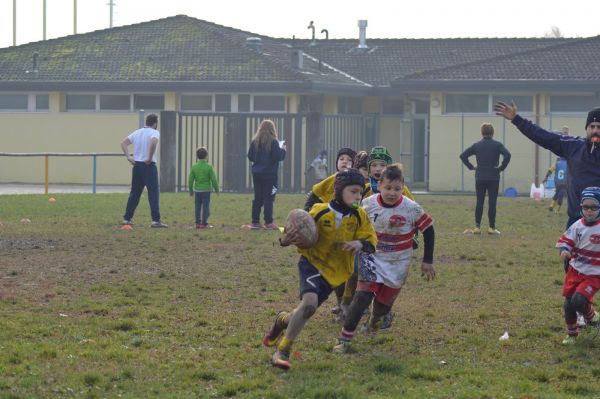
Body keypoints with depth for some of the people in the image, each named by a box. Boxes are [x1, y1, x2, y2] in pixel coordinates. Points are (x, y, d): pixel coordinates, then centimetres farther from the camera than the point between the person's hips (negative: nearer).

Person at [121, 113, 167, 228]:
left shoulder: (137, 132, 12)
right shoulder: (154, 133, -8)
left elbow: (123, 143, 9)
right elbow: (153, 142, -29)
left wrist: (128, 157, 4)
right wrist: (150, 158, -20)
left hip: (137, 166, 6)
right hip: (149, 166, -6)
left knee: (134, 193, 15)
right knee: (153, 193, -5)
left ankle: (127, 218, 17)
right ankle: (156, 220, -11)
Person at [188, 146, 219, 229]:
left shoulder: (194, 167, 1)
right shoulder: (209, 167, -9)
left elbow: (190, 180, 4)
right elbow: (214, 179, -8)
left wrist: (191, 190, 16)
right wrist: (216, 189, 4)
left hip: (197, 190, 3)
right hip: (206, 189, -3)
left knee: (198, 206, 10)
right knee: (206, 207, 0)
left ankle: (198, 222, 11)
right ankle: (204, 223, -3)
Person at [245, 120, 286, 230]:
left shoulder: (255, 141, 4)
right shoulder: (273, 142, -12)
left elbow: (250, 156, 8)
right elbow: (277, 157, -16)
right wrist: (283, 150, 2)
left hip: (257, 174, 5)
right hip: (269, 174, -5)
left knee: (257, 198, 10)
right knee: (268, 198, -2)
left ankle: (255, 222, 10)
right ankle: (268, 223, -4)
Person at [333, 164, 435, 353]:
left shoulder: (411, 209, -17)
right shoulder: (368, 204, -13)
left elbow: (428, 230, -5)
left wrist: (427, 261, -2)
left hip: (398, 264, 0)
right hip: (372, 258, 0)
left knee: (384, 305, 10)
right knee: (362, 296, -18)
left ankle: (376, 316, 50)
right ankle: (344, 339, -11)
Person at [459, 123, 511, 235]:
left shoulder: (477, 145, 5)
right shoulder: (497, 145, -1)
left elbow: (463, 155, 1)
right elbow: (507, 155, -17)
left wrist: (471, 167, 6)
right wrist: (502, 167, -5)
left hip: (479, 178, 2)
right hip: (493, 178, -2)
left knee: (479, 203, 6)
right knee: (492, 203, 2)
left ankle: (477, 227, 1)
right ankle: (492, 227, 1)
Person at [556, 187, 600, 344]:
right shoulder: (578, 226, -2)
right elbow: (566, 240, 1)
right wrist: (564, 250, -19)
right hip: (575, 272, 4)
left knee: (579, 300, -22)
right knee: (568, 305, 6)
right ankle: (571, 334, 29)